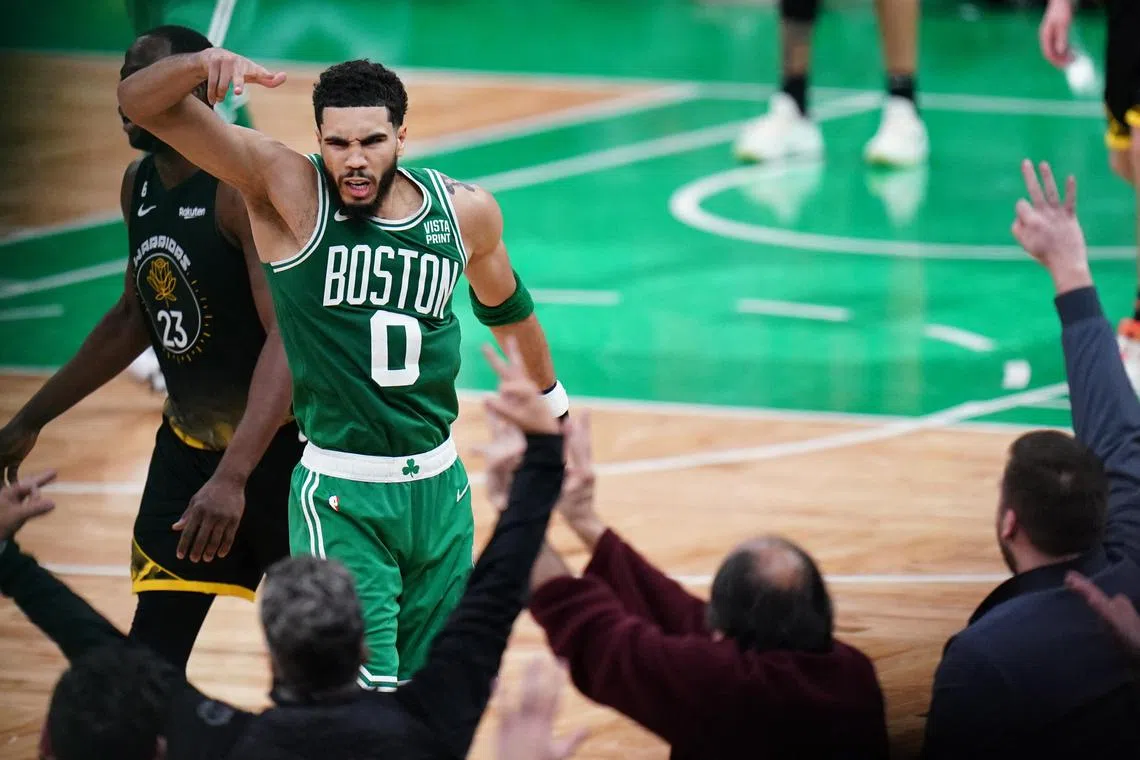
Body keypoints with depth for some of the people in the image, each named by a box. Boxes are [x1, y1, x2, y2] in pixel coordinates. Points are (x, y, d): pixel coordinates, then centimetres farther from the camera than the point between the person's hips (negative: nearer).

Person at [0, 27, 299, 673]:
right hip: (187, 444, 7)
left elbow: (288, 336, -30)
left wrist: (233, 476, -39)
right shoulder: (140, 185, 4)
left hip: (278, 447, -7)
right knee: (151, 655, 1)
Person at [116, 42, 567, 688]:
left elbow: (506, 307, 23)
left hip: (439, 487, 5)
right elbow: (141, 102, -18)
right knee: (366, 712, -18)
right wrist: (204, 64, -39)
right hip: (340, 498, -5)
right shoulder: (286, 188, -11)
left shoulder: (465, 212, 1)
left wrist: (552, 399, 35)